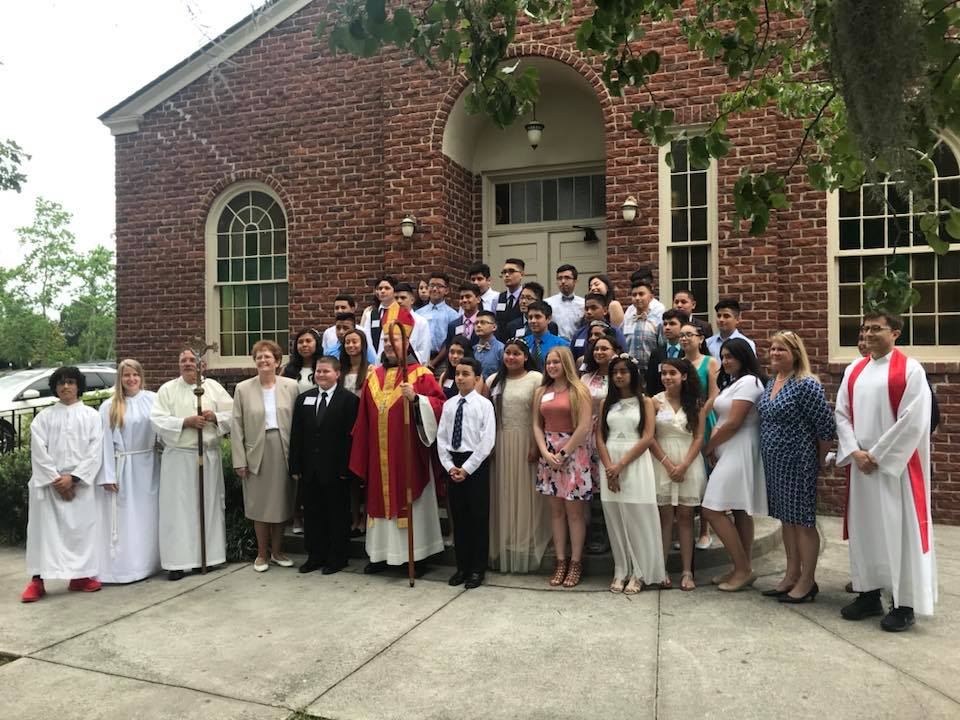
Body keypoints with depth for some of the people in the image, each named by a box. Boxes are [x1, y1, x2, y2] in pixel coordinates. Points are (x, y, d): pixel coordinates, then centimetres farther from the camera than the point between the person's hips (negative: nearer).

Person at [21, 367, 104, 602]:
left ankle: (79, 576, 10)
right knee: (44, 528, -5)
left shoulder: (91, 415, 9)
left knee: (80, 527, 1)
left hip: (80, 483, 0)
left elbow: (95, 452, 0)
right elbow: (39, 451, 1)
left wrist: (73, 478, -10)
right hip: (48, 482, 0)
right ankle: (37, 579, -3)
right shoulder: (44, 416, 10)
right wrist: (55, 478, -10)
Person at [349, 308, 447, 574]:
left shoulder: (421, 374, -5)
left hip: (408, 455, -5)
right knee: (381, 498, 11)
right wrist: (361, 456, 8)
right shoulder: (374, 376, 11)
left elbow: (439, 405, -12)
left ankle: (415, 554, 13)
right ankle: (383, 553, 23)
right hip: (380, 457, 5)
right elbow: (364, 419, 11)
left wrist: (415, 398, -28)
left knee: (409, 500, 2)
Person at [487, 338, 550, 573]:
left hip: (526, 444, -4)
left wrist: (537, 446, -15)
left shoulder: (536, 379, -4)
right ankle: (502, 551, 20)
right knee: (503, 496, 9)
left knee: (525, 495, 3)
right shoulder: (494, 380, 10)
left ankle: (526, 552, 16)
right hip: (500, 445, 4)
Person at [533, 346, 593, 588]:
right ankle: (560, 561, 15)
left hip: (573, 453, -5)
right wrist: (545, 452, -6)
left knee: (574, 511, -1)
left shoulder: (578, 391, -4)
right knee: (556, 510, 7)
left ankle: (576, 563, 9)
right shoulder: (541, 393, 11)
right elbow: (537, 425, 8)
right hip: (548, 454, 5)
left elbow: (584, 427, -11)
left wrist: (563, 452, -12)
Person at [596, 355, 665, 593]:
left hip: (636, 463, -3)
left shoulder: (645, 402, 3)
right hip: (610, 465, 3)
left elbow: (648, 438, -7)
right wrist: (609, 468, -10)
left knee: (638, 518, -1)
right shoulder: (607, 403, 12)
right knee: (615, 520, 4)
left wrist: (621, 465, -13)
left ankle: (639, 573, 10)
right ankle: (621, 571, 13)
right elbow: (599, 437, 5)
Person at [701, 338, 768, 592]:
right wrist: (713, 441, -4)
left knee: (712, 510, -12)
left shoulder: (748, 382, -11)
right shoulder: (733, 382, 20)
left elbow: (733, 423, -17)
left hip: (740, 452, -10)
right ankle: (744, 569, 17)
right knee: (741, 512, 11)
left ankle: (743, 568, -5)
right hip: (730, 452, 10)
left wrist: (707, 447, -7)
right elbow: (723, 420, 14)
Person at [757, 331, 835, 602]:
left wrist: (820, 459, -5)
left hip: (798, 463, -8)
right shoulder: (771, 383, 9)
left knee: (803, 521, 3)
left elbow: (826, 426, -16)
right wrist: (769, 456, 15)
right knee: (786, 519, 16)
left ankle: (807, 581, 15)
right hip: (774, 463, 8)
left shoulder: (806, 384, -16)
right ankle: (792, 575, 28)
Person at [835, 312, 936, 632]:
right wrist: (855, 452, -5)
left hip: (896, 465, -5)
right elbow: (842, 413, 9)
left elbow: (913, 421, -13)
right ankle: (869, 594, 21)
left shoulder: (910, 370, -7)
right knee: (864, 528, 10)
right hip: (861, 464, 6)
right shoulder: (854, 371, 10)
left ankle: (904, 603, 10)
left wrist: (878, 455, -13)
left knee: (899, 531, -1)